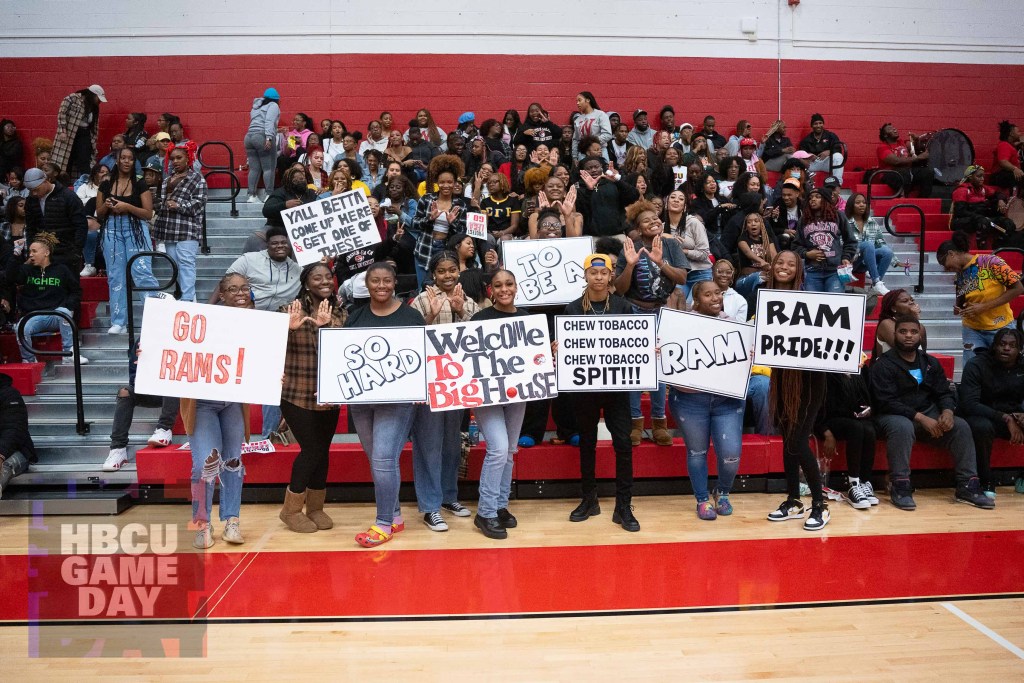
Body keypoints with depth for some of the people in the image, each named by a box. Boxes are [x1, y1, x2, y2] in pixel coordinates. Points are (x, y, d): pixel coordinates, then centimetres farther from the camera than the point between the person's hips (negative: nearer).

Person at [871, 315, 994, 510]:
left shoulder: (930, 362, 13)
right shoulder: (883, 365, -8)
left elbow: (944, 393, 10)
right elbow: (886, 402, -17)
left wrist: (947, 411, -14)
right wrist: (919, 417, -25)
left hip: (927, 414, 6)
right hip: (893, 415, -6)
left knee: (961, 426, -15)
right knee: (903, 427, -38)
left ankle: (967, 486, -11)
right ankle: (900, 486, -31)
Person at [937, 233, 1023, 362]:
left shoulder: (990, 262, -12)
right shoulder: (959, 275, 4)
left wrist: (984, 306, -18)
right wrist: (957, 309, -8)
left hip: (1000, 328, -4)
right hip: (973, 331, 4)